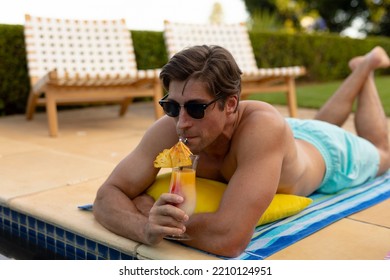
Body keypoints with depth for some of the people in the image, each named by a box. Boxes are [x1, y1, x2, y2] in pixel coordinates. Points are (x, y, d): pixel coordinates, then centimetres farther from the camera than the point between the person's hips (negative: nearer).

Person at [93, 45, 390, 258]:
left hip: (325, 151, -3)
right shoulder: (170, 129, -40)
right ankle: (359, 72, 58)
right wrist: (145, 228, -57)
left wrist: (147, 209, -47)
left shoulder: (263, 127, -54)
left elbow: (229, 239, -60)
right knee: (322, 122, 40)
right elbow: (107, 195, -36)